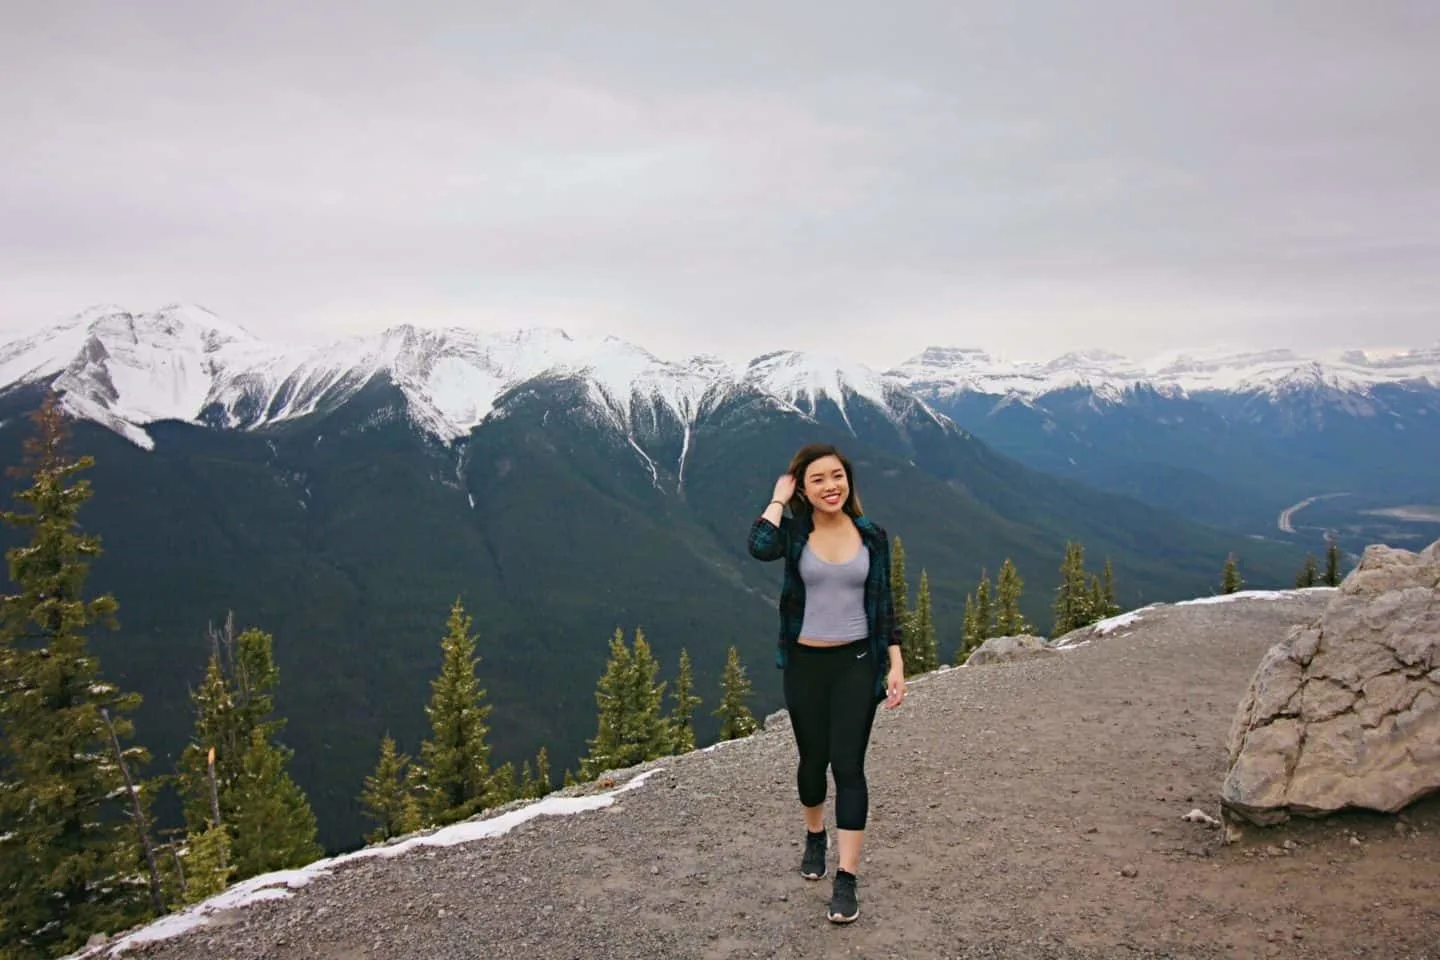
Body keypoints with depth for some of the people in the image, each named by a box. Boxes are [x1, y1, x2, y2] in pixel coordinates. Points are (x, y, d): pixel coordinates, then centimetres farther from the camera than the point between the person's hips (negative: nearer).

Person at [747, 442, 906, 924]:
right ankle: (815, 836, 44)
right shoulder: (794, 530, -6)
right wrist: (779, 497, -17)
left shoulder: (871, 535, -1)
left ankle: (846, 879, 4)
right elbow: (760, 547, -30)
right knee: (812, 760, 16)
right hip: (805, 663, 0)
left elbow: (883, 603, 4)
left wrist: (896, 665, -2)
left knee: (848, 765, -4)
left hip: (857, 662, 0)